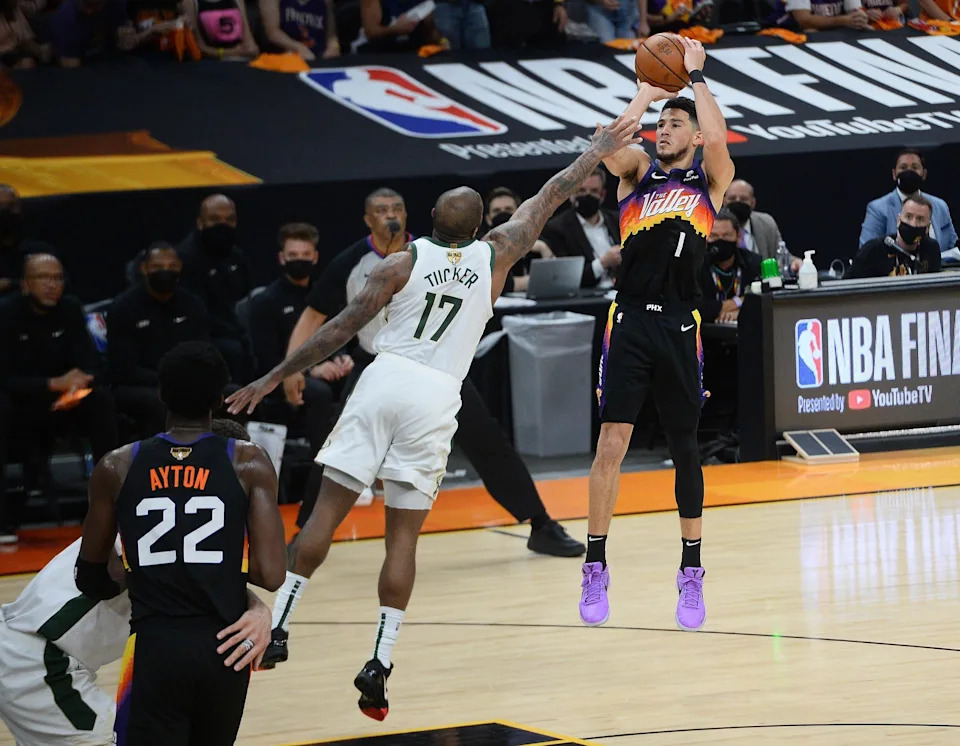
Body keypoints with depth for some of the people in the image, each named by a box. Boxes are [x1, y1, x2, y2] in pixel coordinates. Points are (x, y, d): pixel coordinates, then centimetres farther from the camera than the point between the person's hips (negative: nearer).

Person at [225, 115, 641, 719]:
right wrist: (597, 152, 34)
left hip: (385, 381, -1)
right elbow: (550, 198, 21)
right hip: (436, 398, 1)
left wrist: (274, 379, 2)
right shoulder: (493, 258, 7)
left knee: (329, 508, 3)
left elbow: (343, 328, -1)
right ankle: (379, 665, -4)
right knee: (404, 534, 4)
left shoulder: (404, 262, 3)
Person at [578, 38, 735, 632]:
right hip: (630, 321, 0)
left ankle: (692, 572, 16)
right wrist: (647, 91, -6)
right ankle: (596, 569, -1)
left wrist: (695, 75, -6)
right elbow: (608, 146, -12)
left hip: (680, 327, 0)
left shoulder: (710, 179, 8)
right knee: (613, 441, -7)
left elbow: (717, 139, -14)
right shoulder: (637, 171, 11)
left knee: (686, 448, 6)